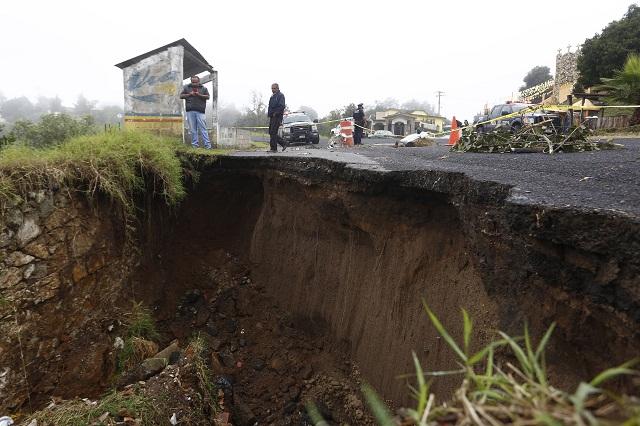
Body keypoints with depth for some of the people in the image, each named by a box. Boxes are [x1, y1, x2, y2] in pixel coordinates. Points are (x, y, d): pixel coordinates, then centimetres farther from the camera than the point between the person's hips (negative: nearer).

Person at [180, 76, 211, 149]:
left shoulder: (203, 88, 13)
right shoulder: (186, 87, 16)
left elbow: (207, 96, 4)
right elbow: (181, 96, 12)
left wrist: (199, 95, -10)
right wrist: (189, 94, -3)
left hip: (200, 111, -2)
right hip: (190, 111, 2)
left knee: (203, 128, -7)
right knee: (192, 129, 1)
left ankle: (207, 145, -9)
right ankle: (194, 145, 5)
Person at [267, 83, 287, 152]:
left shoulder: (280, 95, -6)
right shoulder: (272, 96, 21)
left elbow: (282, 106, -17)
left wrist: (275, 113, -18)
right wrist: (269, 113, 10)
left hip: (277, 116, -9)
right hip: (272, 117, 9)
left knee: (273, 133, -12)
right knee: (271, 133, 8)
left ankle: (274, 148, -8)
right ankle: (283, 144, 16)